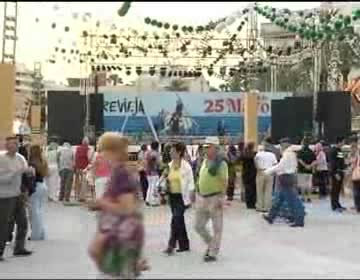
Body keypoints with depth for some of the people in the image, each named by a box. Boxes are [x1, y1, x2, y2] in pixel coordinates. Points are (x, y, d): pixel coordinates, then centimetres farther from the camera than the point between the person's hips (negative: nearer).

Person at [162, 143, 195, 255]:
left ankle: (171, 245, -9)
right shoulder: (170, 165, 8)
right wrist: (165, 177, 2)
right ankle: (184, 244, 22)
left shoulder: (186, 166, -11)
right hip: (172, 196, 7)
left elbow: (190, 183, -9)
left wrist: (190, 199, -13)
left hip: (182, 196, -7)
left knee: (176, 220, -13)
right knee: (179, 220, 12)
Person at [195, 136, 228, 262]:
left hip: (215, 198, -8)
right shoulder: (205, 161, 10)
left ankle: (213, 253, 14)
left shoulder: (220, 163, -12)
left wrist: (221, 198, -21)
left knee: (217, 228, 5)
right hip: (202, 198, 8)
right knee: (198, 226, 12)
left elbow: (224, 182, -16)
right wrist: (199, 195, 17)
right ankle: (211, 244, 33)